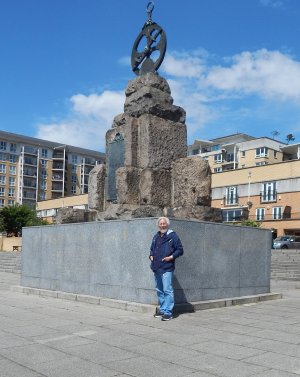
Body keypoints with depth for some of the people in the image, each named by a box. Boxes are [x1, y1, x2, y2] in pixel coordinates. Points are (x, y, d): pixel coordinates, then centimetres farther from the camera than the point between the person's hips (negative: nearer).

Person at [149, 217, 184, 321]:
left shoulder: (172, 236, -3)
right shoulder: (156, 236, 16)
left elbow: (180, 250, -4)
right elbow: (152, 249, 30)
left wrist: (171, 257, -14)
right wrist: (151, 256, 11)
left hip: (167, 268, -7)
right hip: (156, 267, 7)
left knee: (167, 290, -10)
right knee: (159, 290, 14)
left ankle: (168, 312, -7)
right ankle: (162, 310, 25)